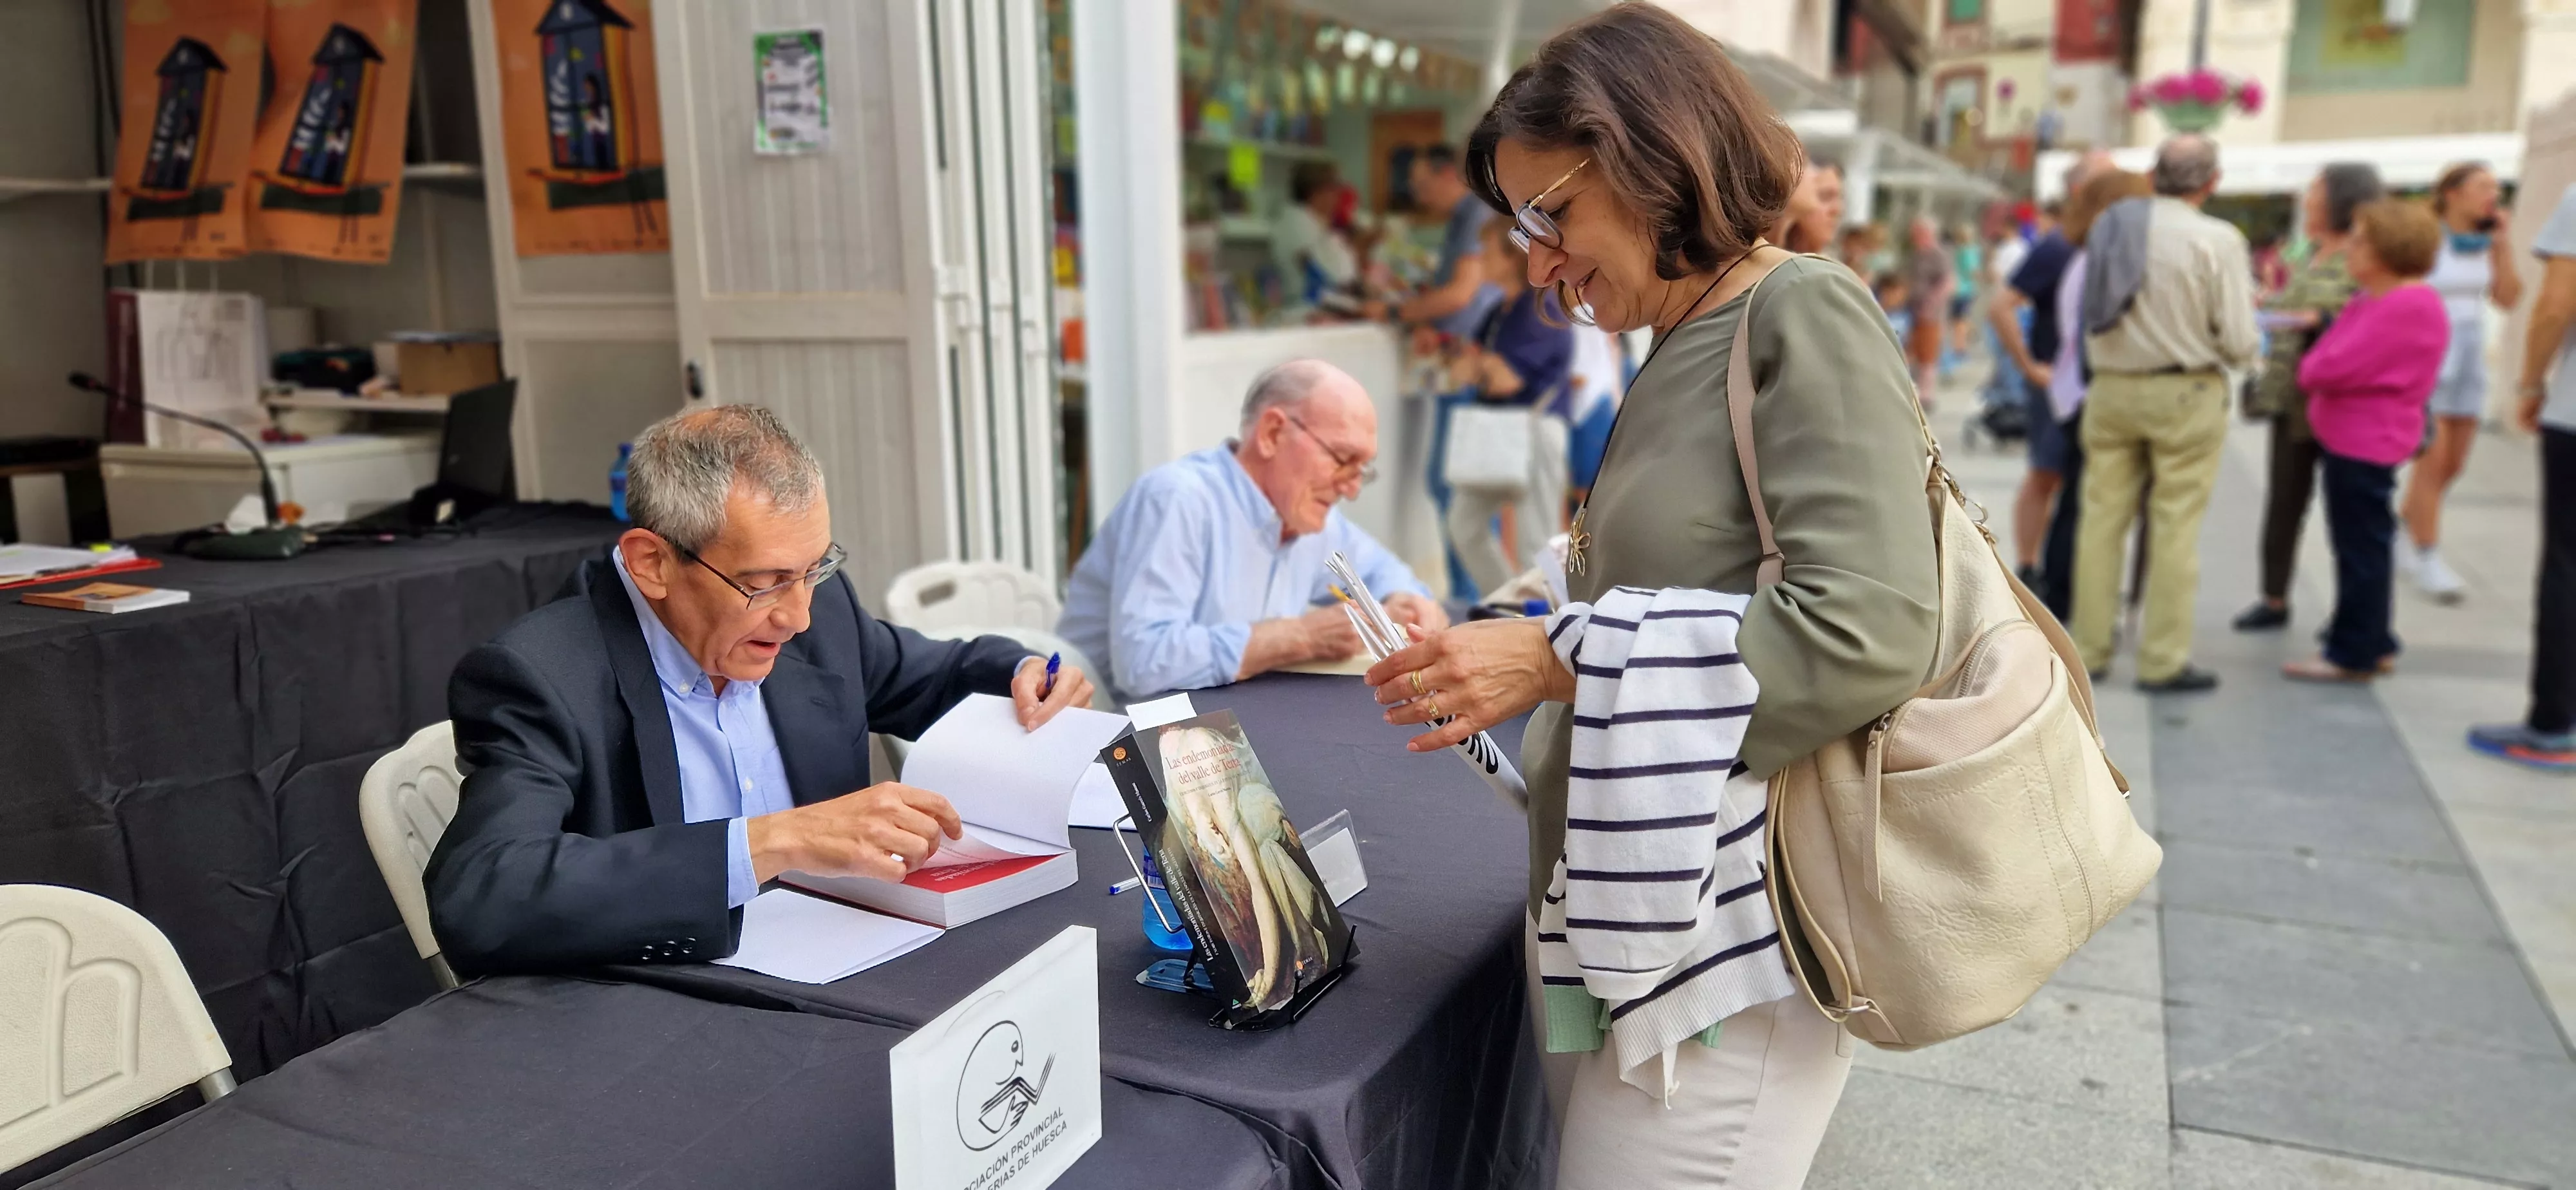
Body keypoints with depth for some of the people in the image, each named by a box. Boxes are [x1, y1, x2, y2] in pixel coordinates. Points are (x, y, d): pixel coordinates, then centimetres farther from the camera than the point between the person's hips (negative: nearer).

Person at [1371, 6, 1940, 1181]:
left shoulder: (1804, 315, -10)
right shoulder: (1677, 356, 12)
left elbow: (1867, 633, -22)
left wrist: (1555, 659, -17)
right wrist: (1490, 663, 2)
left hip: (1726, 940, -7)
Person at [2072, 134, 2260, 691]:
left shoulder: (2109, 225, 1)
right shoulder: (2217, 239, -12)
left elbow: (2090, 319, 5)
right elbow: (2238, 341, -12)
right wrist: (2242, 356, 8)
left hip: (2111, 388, 4)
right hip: (2185, 393, -4)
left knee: (2102, 518, 9)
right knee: (2175, 527, 2)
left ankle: (2089, 648, 15)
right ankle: (2163, 659, 7)